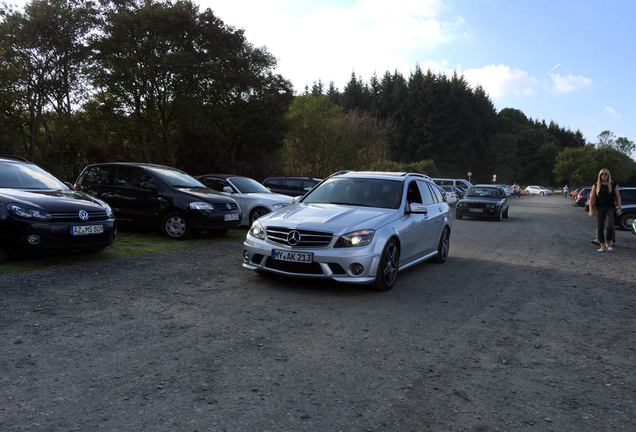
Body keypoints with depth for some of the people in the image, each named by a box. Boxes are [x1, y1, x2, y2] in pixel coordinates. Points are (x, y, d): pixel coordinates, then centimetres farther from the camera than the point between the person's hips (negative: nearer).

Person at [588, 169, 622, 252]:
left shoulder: (614, 185, 7)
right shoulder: (596, 186, 6)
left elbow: (618, 197, 7)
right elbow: (591, 198, 4)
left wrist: (619, 208, -3)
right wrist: (591, 210, -3)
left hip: (610, 208, -1)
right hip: (599, 208, 1)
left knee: (609, 226, -16)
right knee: (600, 227, 1)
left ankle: (608, 244, 6)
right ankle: (603, 246, 8)